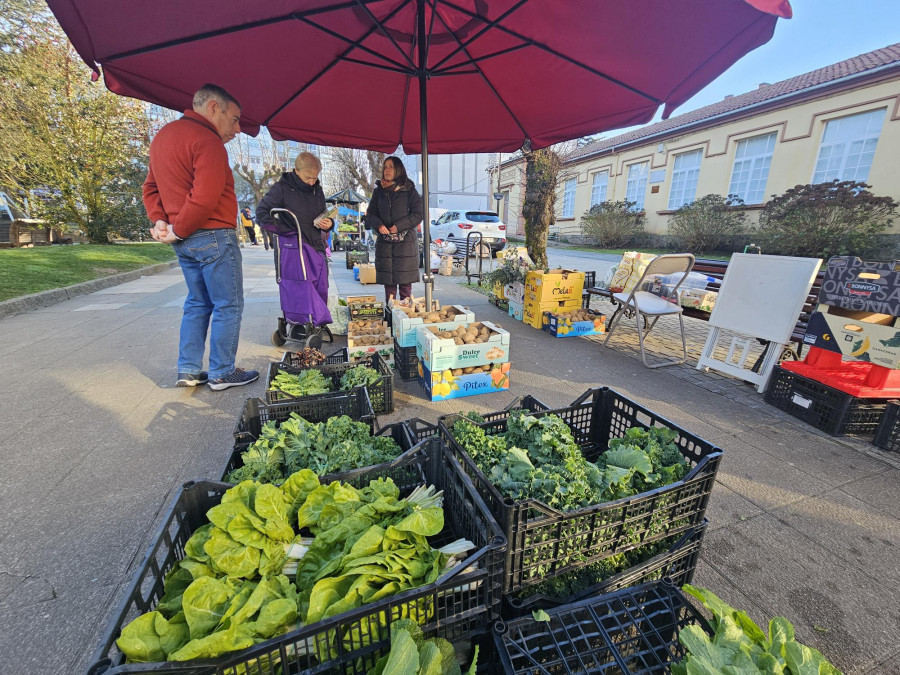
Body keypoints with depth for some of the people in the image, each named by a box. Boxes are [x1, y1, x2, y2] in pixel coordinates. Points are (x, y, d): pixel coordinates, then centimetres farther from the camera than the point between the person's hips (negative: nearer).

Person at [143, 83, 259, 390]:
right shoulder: (207, 140, -13)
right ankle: (221, 373, 9)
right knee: (228, 305, 0)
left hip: (185, 240, 9)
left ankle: (188, 370, 22)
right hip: (213, 236, -9)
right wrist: (177, 230, -12)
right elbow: (205, 198, -24)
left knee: (197, 302, 17)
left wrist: (161, 221, 7)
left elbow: (150, 187, 21)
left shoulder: (163, 135, 19)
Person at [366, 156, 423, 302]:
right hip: (384, 242, 3)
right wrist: (378, 225, -9)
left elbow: (419, 213, -2)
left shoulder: (409, 190, 3)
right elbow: (371, 213, 13)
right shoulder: (378, 191, 13)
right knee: (388, 280, 4)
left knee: (405, 279, -2)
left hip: (405, 241, -3)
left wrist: (399, 226, -11)